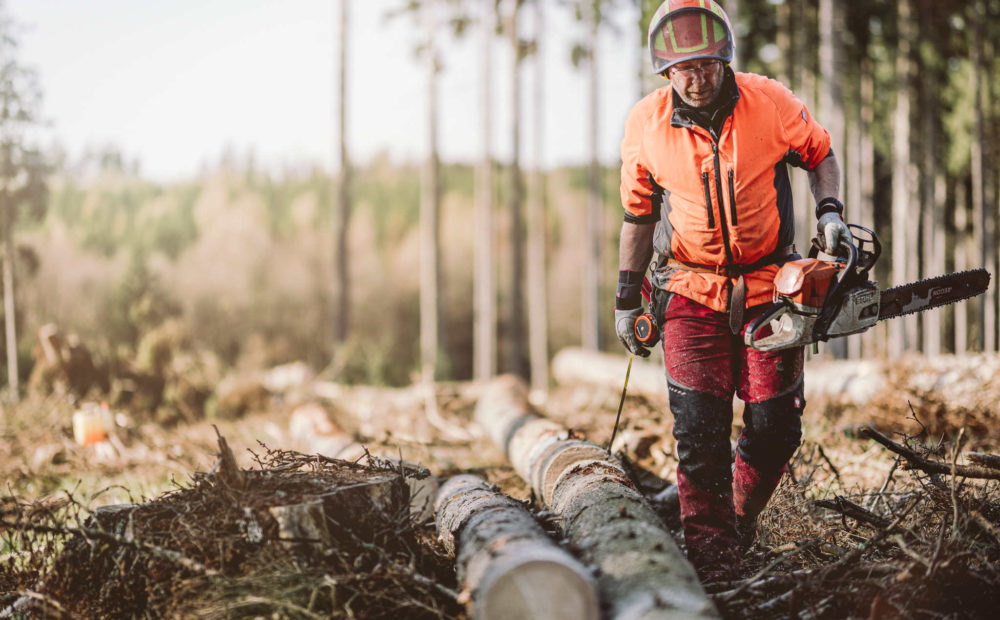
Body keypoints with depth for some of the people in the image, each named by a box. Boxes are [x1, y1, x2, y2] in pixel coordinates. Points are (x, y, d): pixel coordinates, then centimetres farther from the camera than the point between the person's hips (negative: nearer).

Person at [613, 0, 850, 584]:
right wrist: (627, 300, 9)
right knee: (701, 433, -8)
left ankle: (739, 524, 28)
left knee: (776, 426, 2)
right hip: (691, 291, 0)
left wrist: (830, 212, -8)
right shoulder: (646, 125, -8)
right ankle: (713, 563, 0)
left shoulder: (771, 103, -11)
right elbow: (639, 213, 6)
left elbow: (820, 154, 8)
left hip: (768, 286, 0)